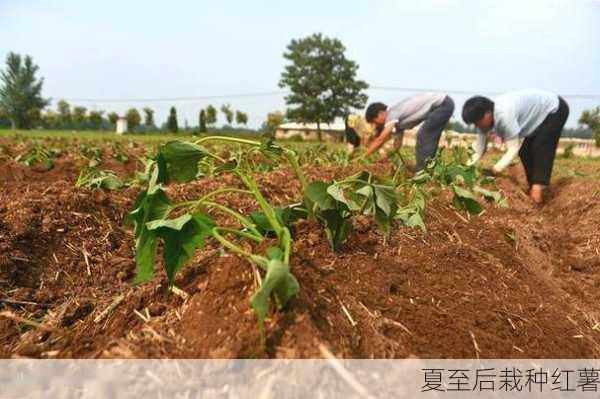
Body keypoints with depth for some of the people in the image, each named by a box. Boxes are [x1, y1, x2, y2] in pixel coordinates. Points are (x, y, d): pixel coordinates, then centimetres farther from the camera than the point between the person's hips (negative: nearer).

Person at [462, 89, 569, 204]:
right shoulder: (485, 121, -15)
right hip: (541, 112, 8)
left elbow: (513, 148, -36)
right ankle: (533, 188, 9)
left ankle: (538, 188, -21)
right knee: (525, 152, 3)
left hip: (555, 109, -8)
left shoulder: (504, 115, -41)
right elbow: (478, 149, -10)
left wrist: (495, 170, -39)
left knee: (540, 149, -19)